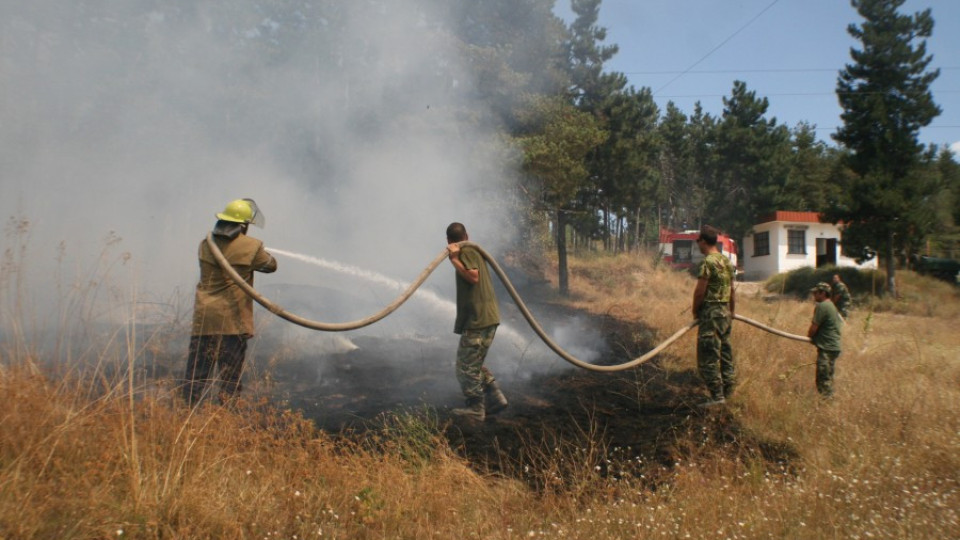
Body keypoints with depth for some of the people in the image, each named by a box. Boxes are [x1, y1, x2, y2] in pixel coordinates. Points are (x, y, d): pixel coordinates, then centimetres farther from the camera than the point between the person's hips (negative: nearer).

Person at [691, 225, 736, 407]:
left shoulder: (708, 262, -15)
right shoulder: (727, 261, 11)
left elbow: (700, 291, -17)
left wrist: (695, 311, -2)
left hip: (711, 313, -9)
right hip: (726, 312, 9)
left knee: (708, 356, -4)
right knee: (725, 353, 14)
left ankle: (717, 395, -4)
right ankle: (728, 392, 20)